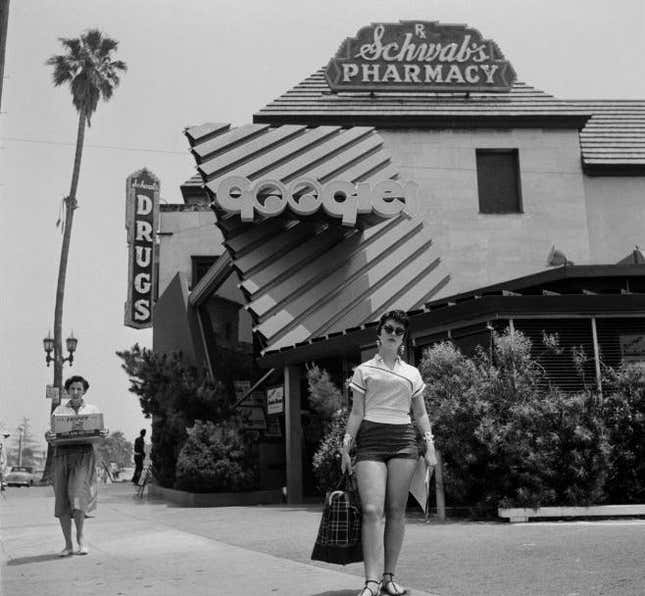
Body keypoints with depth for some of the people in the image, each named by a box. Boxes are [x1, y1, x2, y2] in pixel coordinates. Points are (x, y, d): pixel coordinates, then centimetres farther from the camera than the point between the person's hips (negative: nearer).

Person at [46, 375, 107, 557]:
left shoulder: (93, 410, 11)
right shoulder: (59, 411, 12)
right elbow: (52, 438, 6)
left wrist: (104, 435, -13)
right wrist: (48, 438, -17)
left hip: (84, 454, -2)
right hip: (62, 455, 2)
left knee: (78, 494, -19)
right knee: (62, 501, 0)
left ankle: (81, 537, -1)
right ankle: (68, 545, 10)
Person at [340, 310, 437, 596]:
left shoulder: (412, 374, 16)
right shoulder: (364, 370, 10)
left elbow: (420, 414, 17)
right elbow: (356, 412, 7)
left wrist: (430, 447, 6)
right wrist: (345, 447, 0)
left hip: (403, 440, 2)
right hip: (370, 439, -2)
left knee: (396, 510, -1)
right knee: (372, 509, -13)